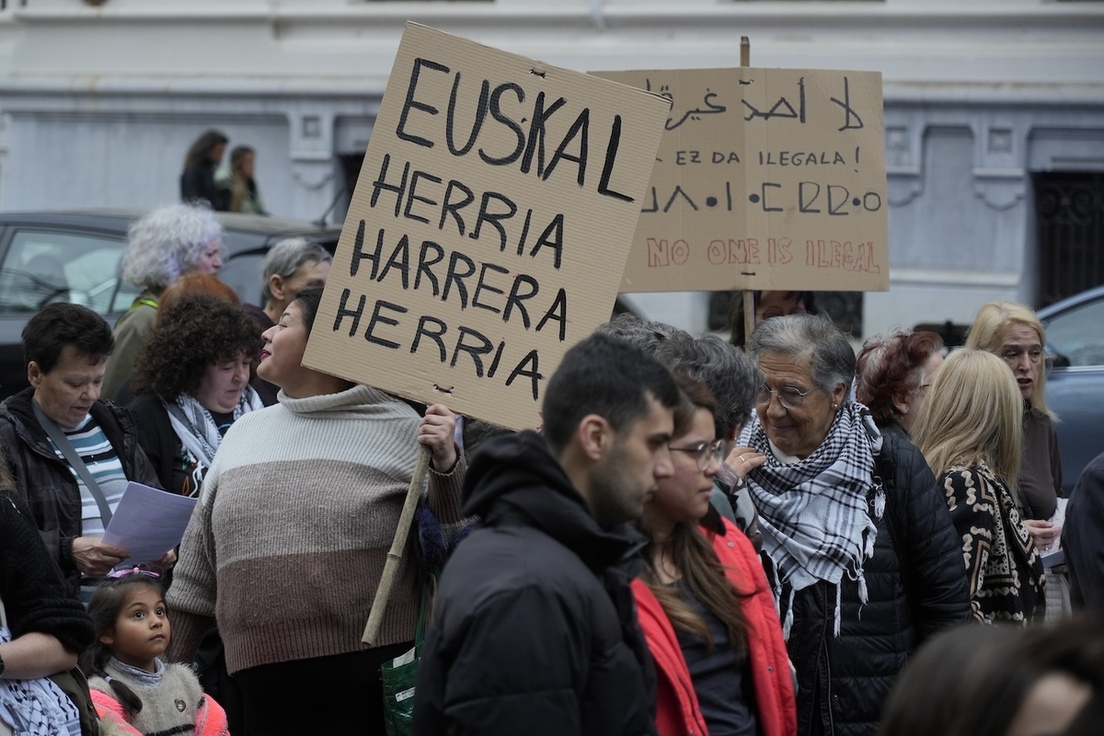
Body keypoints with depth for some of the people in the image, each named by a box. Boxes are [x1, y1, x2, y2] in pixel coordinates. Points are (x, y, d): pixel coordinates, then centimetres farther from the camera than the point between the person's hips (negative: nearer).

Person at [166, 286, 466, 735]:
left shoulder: (398, 429, -1)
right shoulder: (244, 433, 14)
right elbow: (199, 566, 19)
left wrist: (447, 465, -20)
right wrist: (168, 667, 19)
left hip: (373, 685, -4)